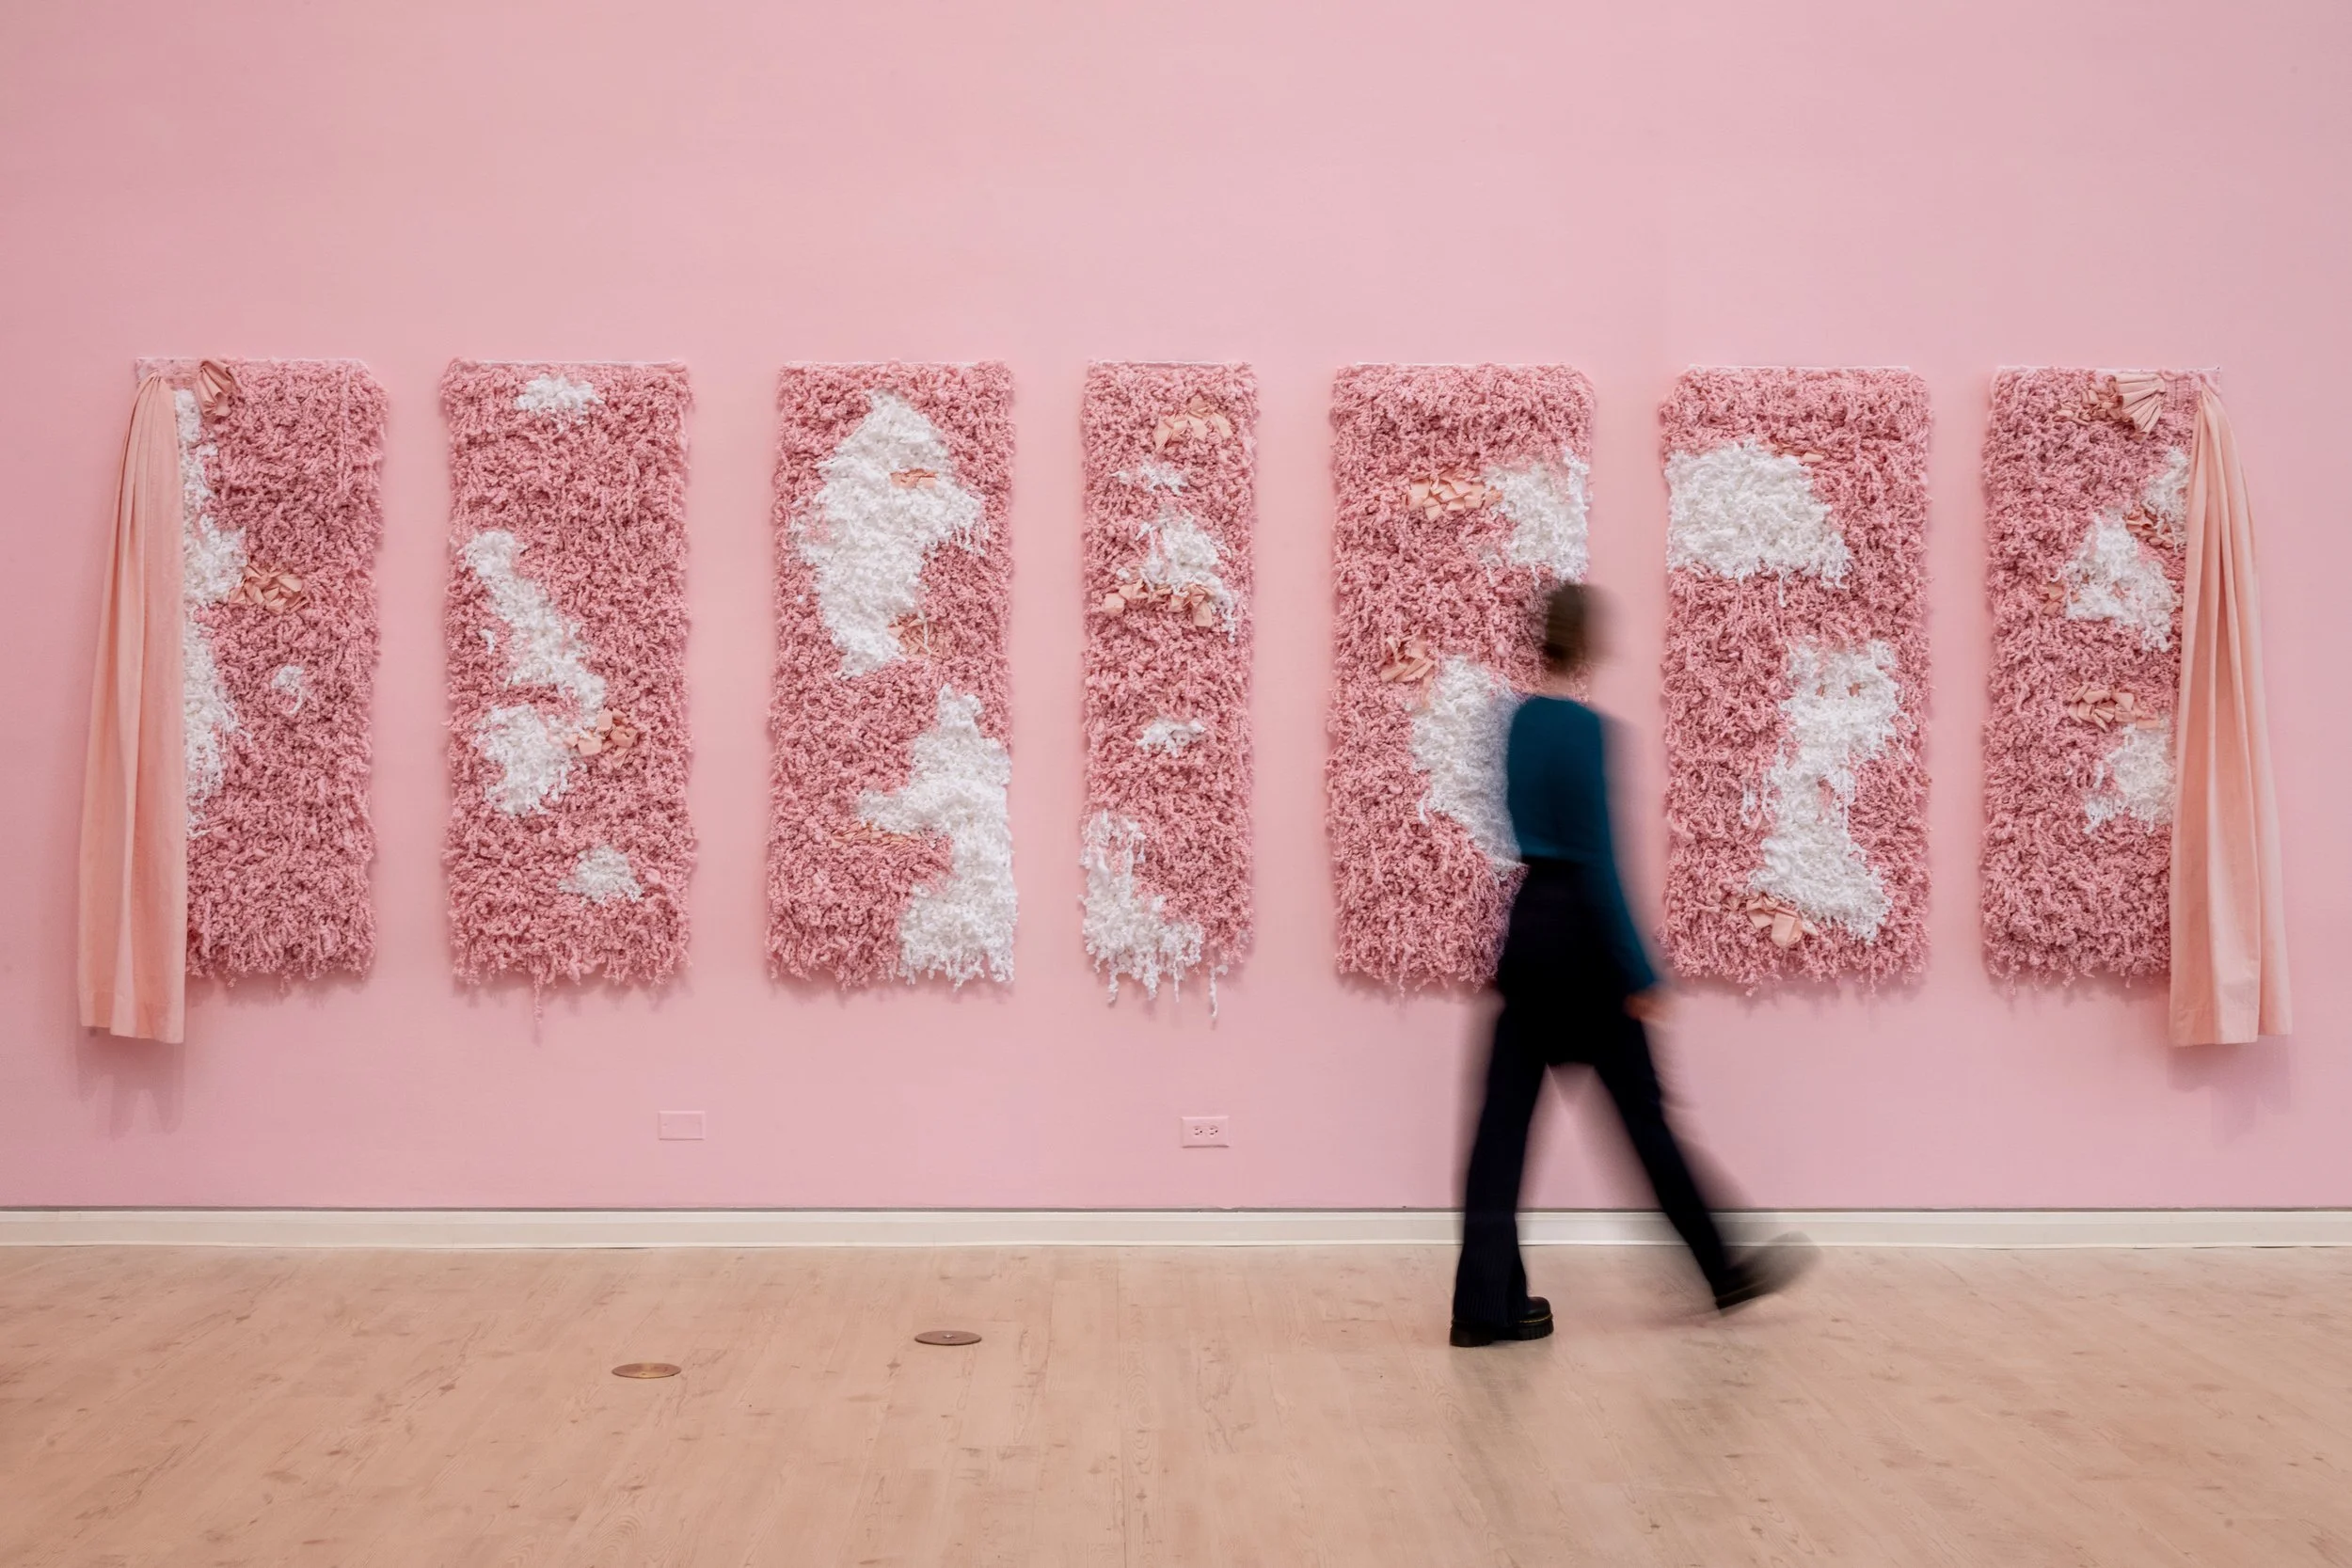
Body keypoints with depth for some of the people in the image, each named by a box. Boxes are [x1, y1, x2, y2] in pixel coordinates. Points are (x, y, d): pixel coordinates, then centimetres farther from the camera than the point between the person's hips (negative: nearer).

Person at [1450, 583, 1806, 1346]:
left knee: (1505, 1115, 4)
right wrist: (1639, 974, -16)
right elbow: (1596, 858, -18)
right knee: (1642, 1108, 6)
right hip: (1578, 930, -8)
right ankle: (1724, 1269, 23)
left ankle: (1488, 1301, 5)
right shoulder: (1581, 727, -16)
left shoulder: (1518, 720, 9)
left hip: (1527, 922, 8)